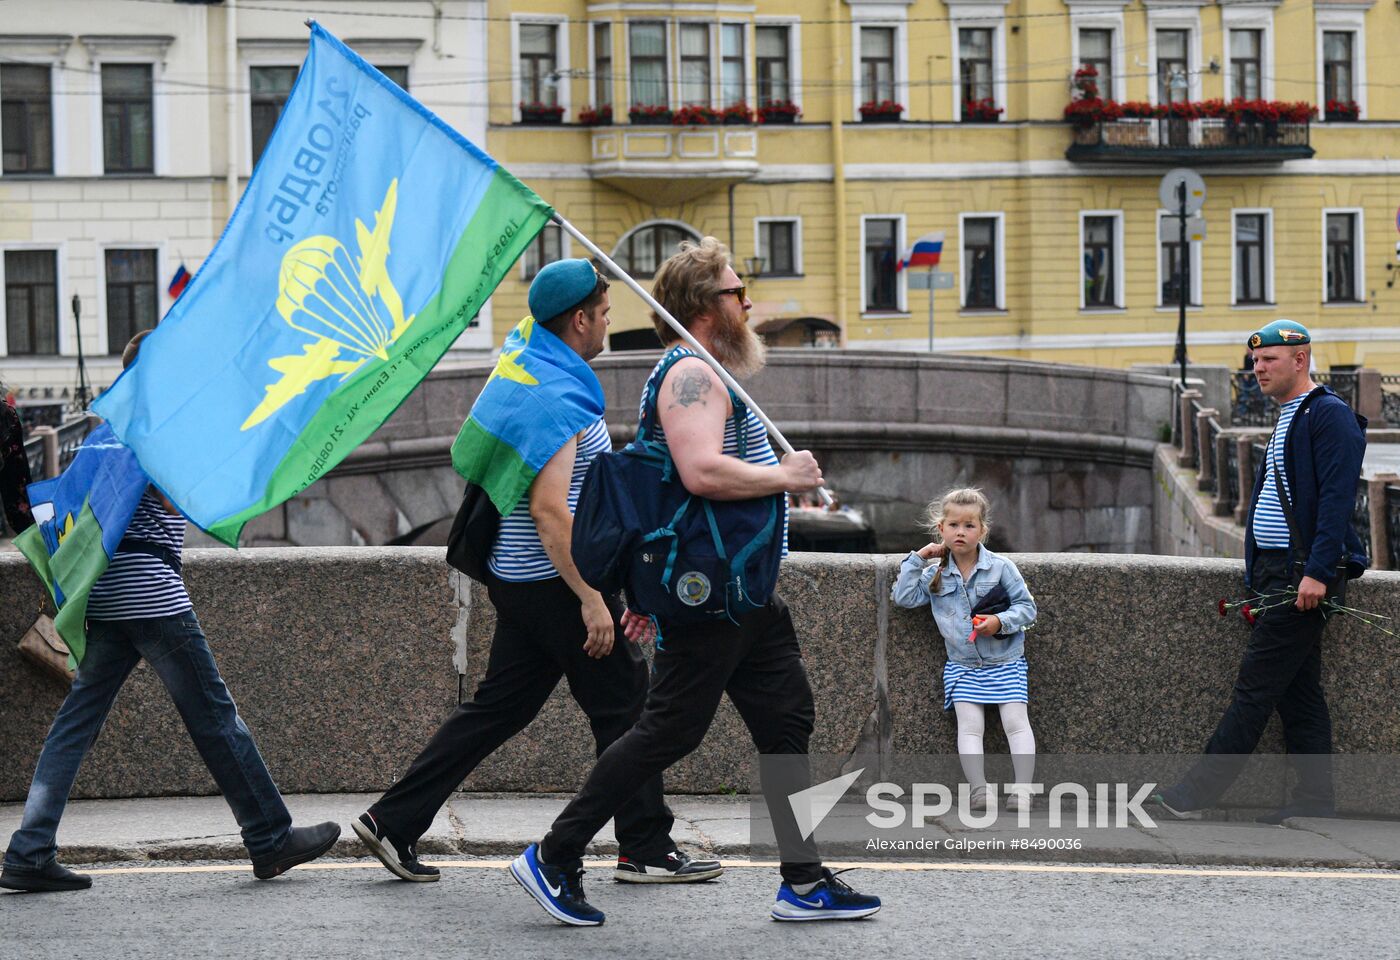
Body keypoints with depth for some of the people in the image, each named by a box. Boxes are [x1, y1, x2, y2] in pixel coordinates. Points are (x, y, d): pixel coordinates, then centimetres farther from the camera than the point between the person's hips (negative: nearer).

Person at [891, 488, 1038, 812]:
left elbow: (1027, 607, -2)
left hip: (1005, 662, -2)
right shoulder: (937, 575, 5)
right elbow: (903, 596, -1)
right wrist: (918, 558, -2)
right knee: (969, 725, -10)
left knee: (1016, 721, -10)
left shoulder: (1001, 567, -5)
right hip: (962, 666, 2)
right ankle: (978, 787, -16)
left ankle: (1022, 787, -12)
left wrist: (1001, 621, -20)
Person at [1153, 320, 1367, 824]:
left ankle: (1196, 793, -10)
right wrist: (1256, 581, 19)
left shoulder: (1330, 415, -10)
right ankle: (1315, 801, 11)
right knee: (1299, 693, 9)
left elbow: (1336, 499, -19)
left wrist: (1317, 573, -24)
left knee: (1256, 687, -9)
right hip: (1277, 574, 10)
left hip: (1303, 574, -10)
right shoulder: (1286, 421, 21)